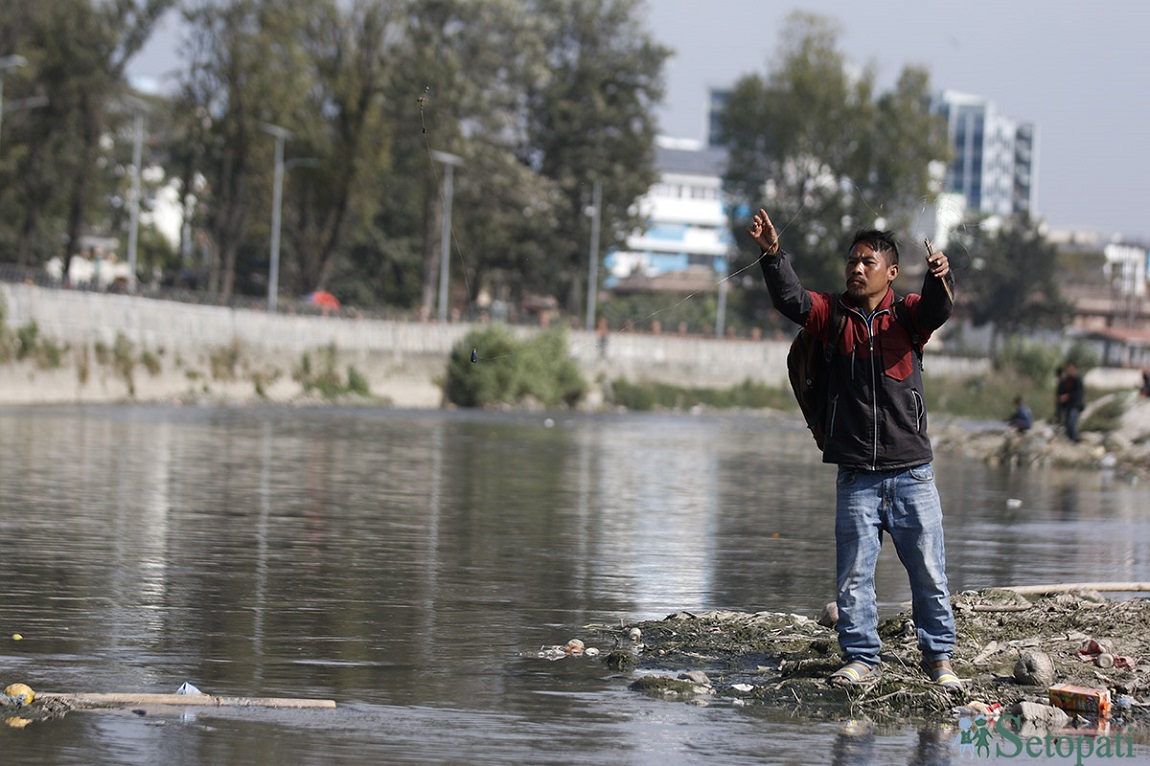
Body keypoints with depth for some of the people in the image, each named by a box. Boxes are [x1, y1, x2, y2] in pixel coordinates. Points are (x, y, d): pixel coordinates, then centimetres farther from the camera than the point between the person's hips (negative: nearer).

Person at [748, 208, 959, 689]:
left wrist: (939, 278, -40)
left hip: (911, 470, -1)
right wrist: (772, 254, -26)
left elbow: (938, 308, -17)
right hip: (856, 474, 1)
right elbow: (791, 299, -9)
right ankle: (861, 659, 12)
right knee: (853, 573, 2)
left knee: (928, 573, 4)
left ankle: (939, 657, 16)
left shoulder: (907, 315, 3)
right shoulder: (833, 315, 6)